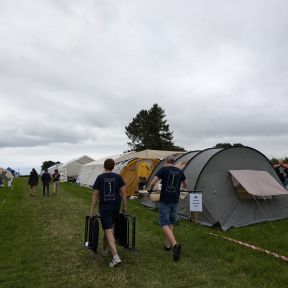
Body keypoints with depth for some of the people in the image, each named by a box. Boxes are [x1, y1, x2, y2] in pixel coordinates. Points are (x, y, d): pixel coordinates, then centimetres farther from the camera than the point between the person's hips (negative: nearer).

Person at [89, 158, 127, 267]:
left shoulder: (100, 177, -3)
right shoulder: (118, 177, 1)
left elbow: (95, 194, -2)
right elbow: (123, 192, -2)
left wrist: (92, 209, 4)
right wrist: (125, 206, 7)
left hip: (104, 207, -3)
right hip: (116, 207, 3)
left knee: (108, 231, -5)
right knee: (108, 228, 23)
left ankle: (115, 256, -15)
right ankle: (105, 249, 39)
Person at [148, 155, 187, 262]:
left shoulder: (163, 169, -7)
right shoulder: (180, 171, 6)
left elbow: (153, 182, -11)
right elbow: (185, 185, 21)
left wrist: (150, 190, 9)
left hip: (164, 201, -5)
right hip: (175, 201, 5)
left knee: (164, 223, 0)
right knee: (171, 223, 19)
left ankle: (175, 244, -17)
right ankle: (167, 245, 29)